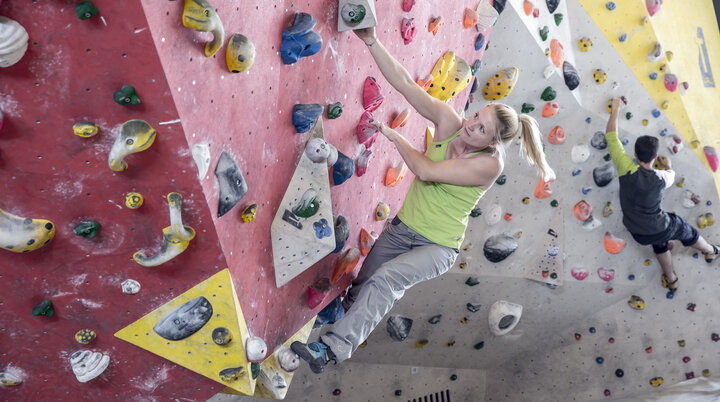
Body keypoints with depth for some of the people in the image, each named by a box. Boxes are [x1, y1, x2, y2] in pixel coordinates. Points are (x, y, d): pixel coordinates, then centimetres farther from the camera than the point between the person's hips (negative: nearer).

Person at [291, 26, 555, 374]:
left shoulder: (489, 164, -22)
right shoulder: (448, 122, -9)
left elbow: (426, 170, -27)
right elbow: (403, 82, -15)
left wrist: (394, 136, -15)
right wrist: (372, 42, -23)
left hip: (437, 247, -5)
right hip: (402, 228, 6)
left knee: (386, 279, -29)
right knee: (360, 288, 13)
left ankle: (332, 349, -25)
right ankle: (339, 327, 41)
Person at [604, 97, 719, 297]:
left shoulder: (626, 169, -29)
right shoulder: (661, 178, -26)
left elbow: (611, 135, -18)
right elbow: (671, 175, 5)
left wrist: (615, 109, -7)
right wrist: (668, 165, 27)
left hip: (638, 234, 2)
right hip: (658, 228, -2)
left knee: (660, 244, 34)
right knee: (688, 232, 31)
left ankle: (671, 280, 54)